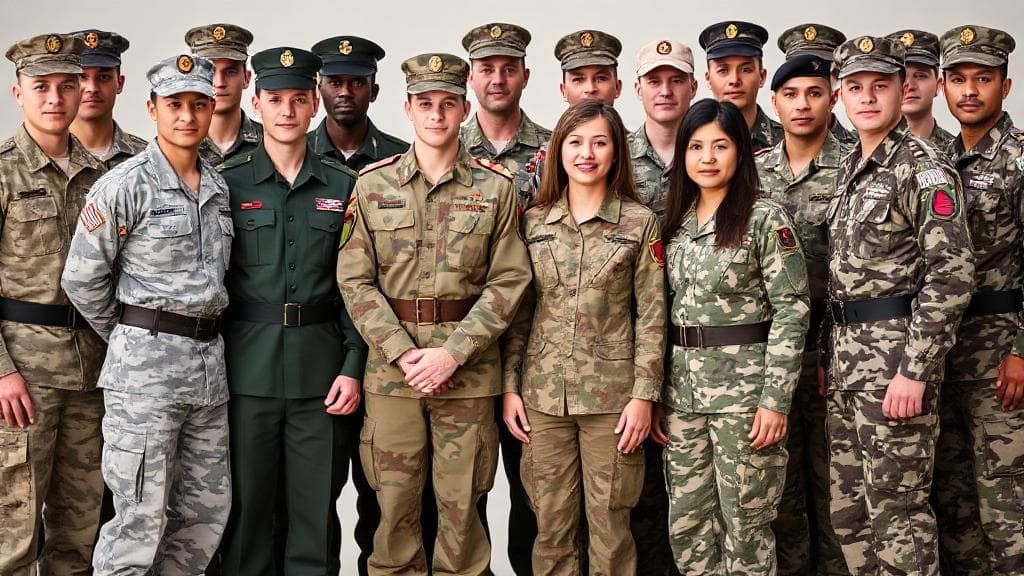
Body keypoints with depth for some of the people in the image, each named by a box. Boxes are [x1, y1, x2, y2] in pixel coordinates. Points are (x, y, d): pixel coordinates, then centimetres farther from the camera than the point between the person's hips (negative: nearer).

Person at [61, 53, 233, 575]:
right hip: (145, 363, -7)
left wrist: (202, 341, 16)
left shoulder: (218, 188, 12)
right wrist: (131, 337, 5)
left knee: (209, 510, 11)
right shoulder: (124, 186, -8)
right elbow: (81, 280, -5)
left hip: (209, 359, 7)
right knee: (141, 520, -5)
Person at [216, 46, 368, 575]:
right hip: (248, 367, -1)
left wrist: (353, 368, -1)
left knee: (315, 506, 5)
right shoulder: (227, 183, 4)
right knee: (246, 503, 5)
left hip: (320, 369, 1)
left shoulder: (344, 186, 7)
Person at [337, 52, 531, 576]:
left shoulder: (496, 188, 2)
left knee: (461, 504, 7)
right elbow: (355, 281, 0)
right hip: (391, 368, 1)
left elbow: (508, 281, -2)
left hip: (469, 370, -1)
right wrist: (403, 353, -11)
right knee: (394, 503, 7)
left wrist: (453, 352, -12)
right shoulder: (372, 185, 4)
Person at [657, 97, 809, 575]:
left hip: (743, 385, -5)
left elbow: (791, 310, -11)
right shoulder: (675, 223, 11)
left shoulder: (766, 219, -7)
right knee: (686, 523, 9)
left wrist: (775, 399, -16)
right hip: (682, 386, 6)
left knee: (745, 523, 2)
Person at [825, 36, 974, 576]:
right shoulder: (849, 169, 14)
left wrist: (914, 371, -21)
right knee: (848, 511, 14)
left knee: (896, 509, -3)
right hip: (846, 357, 8)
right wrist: (829, 353, 14)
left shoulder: (922, 165, -11)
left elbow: (951, 273, -17)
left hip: (896, 350, -8)